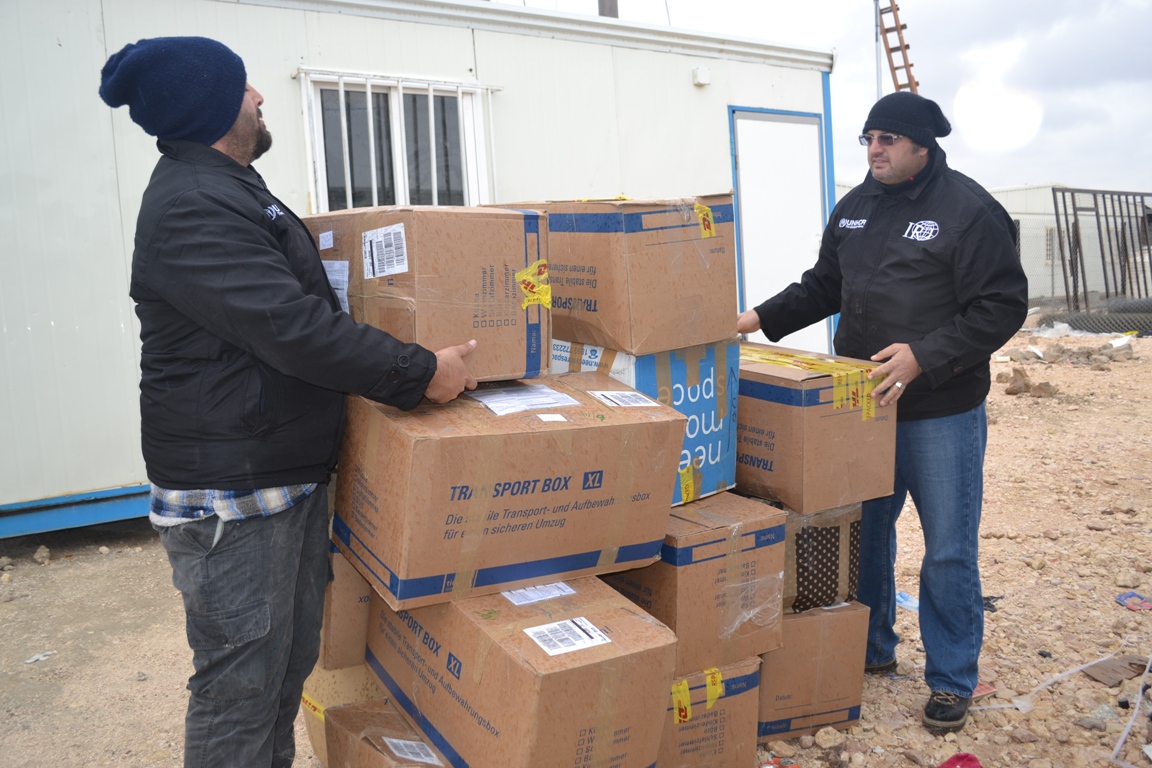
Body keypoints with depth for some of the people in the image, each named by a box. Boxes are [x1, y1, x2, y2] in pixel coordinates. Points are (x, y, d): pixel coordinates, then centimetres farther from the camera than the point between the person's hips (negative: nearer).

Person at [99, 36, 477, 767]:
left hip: (291, 473, 10)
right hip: (231, 494, -10)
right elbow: (292, 329, -27)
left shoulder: (225, 189, 17)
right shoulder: (190, 207, -19)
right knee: (241, 685, 2)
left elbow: (298, 300, 24)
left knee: (290, 663, 21)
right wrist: (420, 371, -21)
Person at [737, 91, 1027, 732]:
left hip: (941, 413, -6)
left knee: (948, 553, 5)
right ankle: (871, 650, 37)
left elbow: (1002, 307, -15)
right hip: (861, 405, 6)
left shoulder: (970, 210, -12)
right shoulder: (854, 208, 9)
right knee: (864, 531, 17)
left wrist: (924, 357, -24)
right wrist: (762, 319, 7)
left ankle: (952, 681, 24)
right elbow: (825, 286, 18)